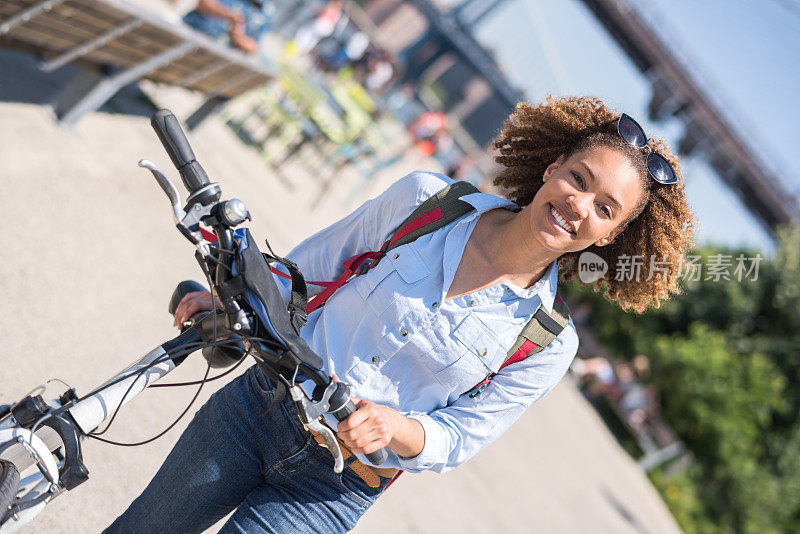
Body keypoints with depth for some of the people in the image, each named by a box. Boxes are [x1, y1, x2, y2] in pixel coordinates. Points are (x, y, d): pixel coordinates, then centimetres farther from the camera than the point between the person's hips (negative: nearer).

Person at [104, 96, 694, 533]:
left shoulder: (547, 346, -12)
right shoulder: (428, 197, -9)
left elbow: (456, 439, -9)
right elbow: (315, 260, 4)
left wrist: (394, 428, -29)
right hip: (262, 403, 2)